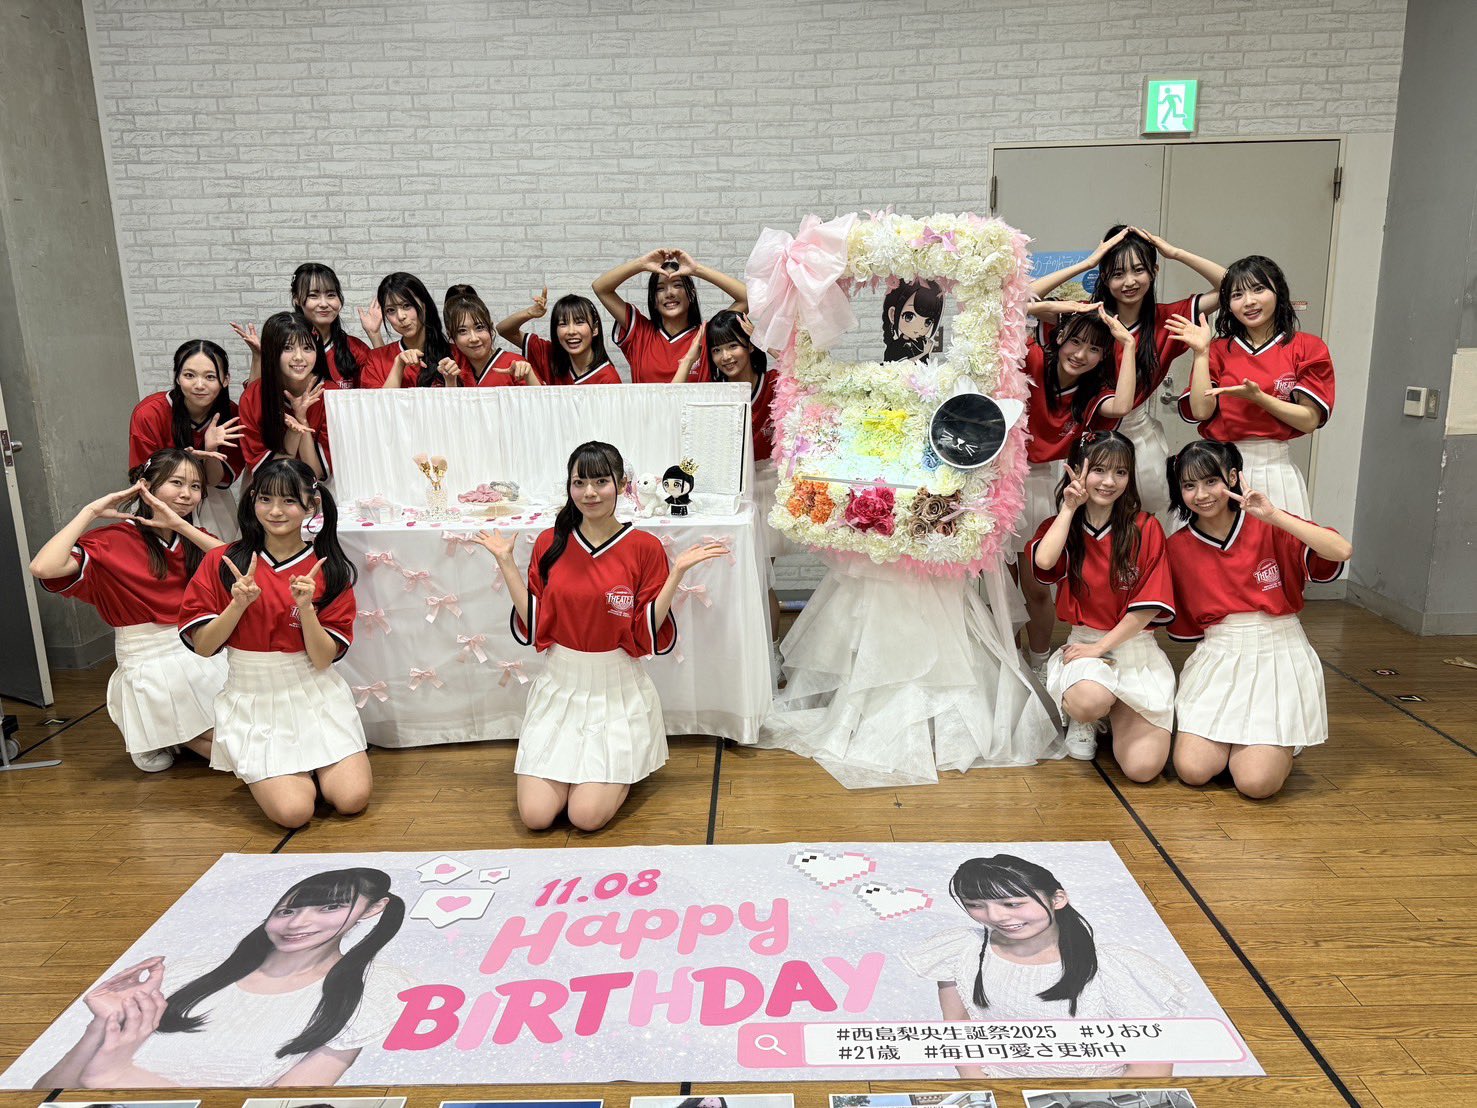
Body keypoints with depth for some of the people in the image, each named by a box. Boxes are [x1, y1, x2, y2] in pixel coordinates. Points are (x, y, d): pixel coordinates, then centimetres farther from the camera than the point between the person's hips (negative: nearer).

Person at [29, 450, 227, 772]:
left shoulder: (193, 539, 7)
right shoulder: (113, 542, -11)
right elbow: (43, 568, -28)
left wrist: (180, 525, -19)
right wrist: (91, 512, -18)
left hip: (202, 659, 6)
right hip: (150, 670, -6)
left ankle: (167, 733, 26)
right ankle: (150, 738, 21)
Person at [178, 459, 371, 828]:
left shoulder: (329, 570, -3)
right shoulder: (223, 561, -2)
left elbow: (324, 659, -8)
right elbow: (203, 646, -4)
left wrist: (306, 607, -23)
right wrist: (238, 604, -19)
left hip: (314, 697, 1)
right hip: (253, 702, -1)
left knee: (352, 798, -15)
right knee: (292, 810, -17)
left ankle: (313, 763, 18)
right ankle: (265, 772, 17)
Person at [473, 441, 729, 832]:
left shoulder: (644, 547, -8)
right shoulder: (550, 543, 0)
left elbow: (649, 634, -9)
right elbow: (533, 625, -2)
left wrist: (677, 572, -18)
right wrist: (506, 562, -4)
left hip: (616, 689, -2)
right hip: (559, 685, 3)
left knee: (587, 816, -11)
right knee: (535, 816, -6)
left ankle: (619, 769, 21)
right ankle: (575, 765, 25)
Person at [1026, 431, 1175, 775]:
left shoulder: (1145, 528, -1)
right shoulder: (1058, 526, 5)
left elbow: (1149, 603, -7)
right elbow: (1044, 560, -20)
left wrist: (1101, 647, -12)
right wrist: (1069, 508, -12)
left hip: (1135, 646, 0)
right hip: (1082, 644, 1)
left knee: (1143, 767, -17)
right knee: (1089, 701, -36)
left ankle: (1114, 710, 18)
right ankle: (1084, 720, 4)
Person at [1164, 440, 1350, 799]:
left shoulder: (1269, 528, -4)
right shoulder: (1178, 548, 2)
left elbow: (1342, 551, -22)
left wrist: (1272, 515, -26)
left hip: (1279, 657, -2)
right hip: (1215, 661, 3)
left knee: (1256, 782, -16)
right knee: (1192, 770, -14)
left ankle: (1280, 744, 18)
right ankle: (1230, 736, 18)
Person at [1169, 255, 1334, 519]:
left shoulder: (1308, 348, 3)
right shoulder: (1219, 350, 8)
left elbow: (1310, 420, -5)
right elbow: (1201, 411, -5)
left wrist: (1257, 396, -17)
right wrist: (1201, 353, -6)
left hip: (1276, 472, -1)